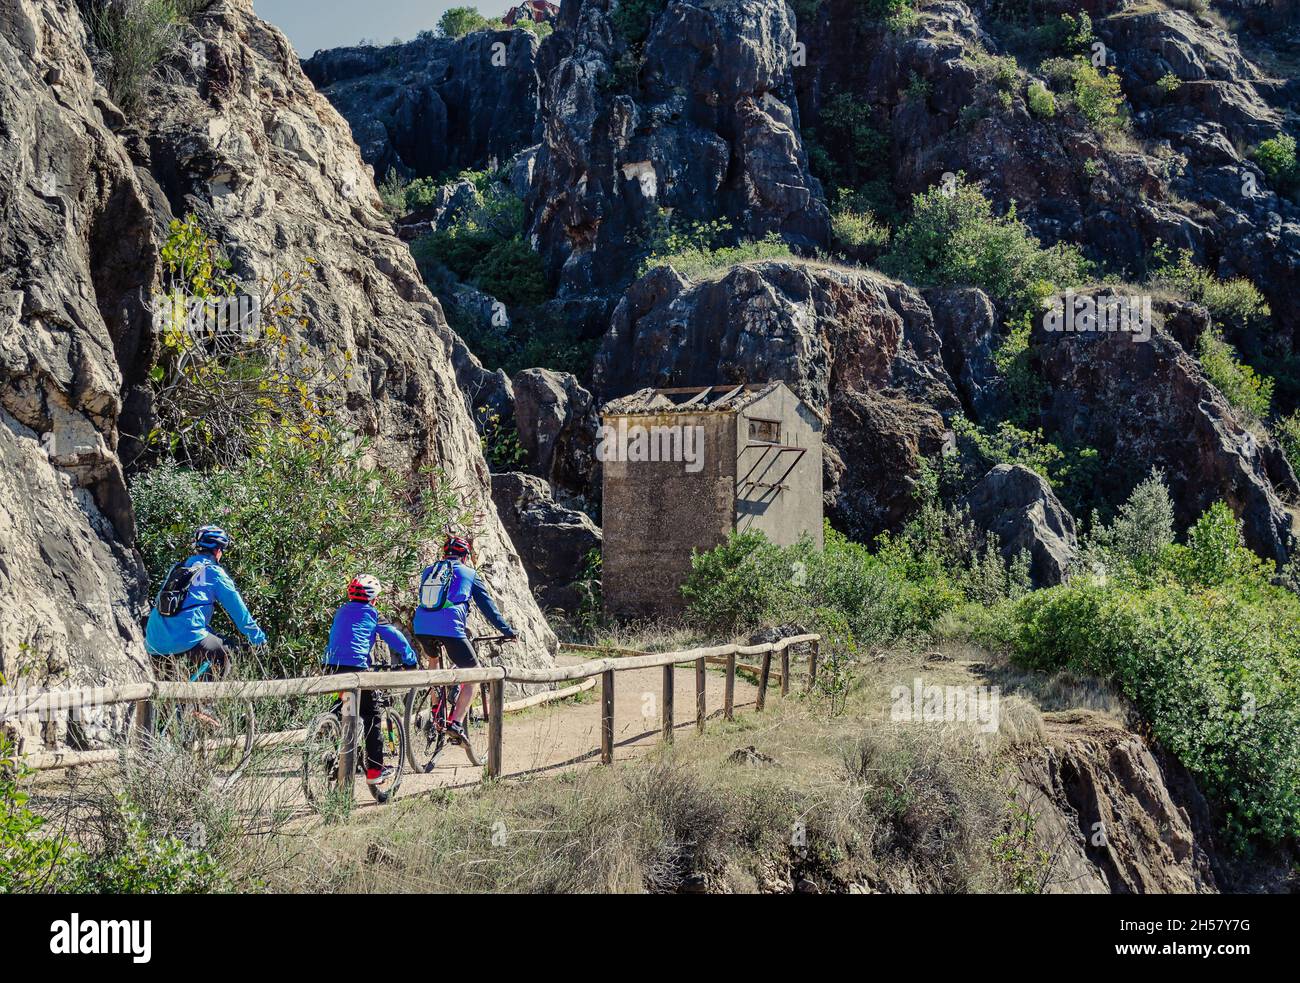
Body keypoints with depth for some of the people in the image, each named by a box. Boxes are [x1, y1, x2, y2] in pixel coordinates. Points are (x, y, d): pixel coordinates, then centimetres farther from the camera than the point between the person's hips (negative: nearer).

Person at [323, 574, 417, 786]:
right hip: (356, 668, -5)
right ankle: (375, 770, 3)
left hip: (331, 666, 5)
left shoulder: (341, 612, 20)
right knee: (371, 717, 5)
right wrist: (410, 660, 17)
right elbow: (395, 637, 4)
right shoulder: (371, 614, 4)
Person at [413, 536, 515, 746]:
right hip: (450, 628, -5)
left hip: (421, 627, 5)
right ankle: (456, 723, -7)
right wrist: (507, 631, 26)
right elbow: (487, 605, 17)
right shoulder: (468, 573, 15)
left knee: (433, 659, 36)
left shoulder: (428, 571, 26)